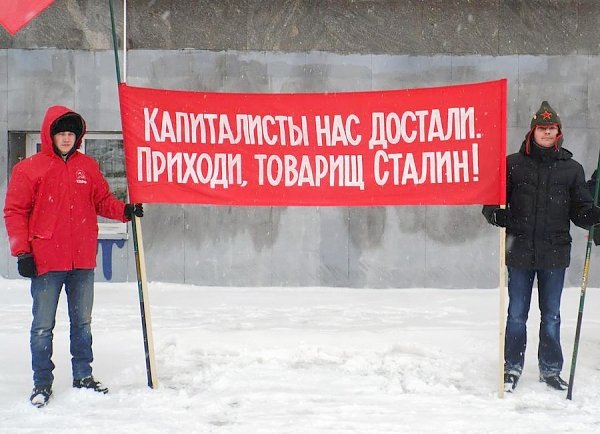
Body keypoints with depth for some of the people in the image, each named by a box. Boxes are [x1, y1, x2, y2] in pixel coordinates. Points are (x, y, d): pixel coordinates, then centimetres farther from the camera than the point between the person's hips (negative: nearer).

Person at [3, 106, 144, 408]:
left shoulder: (88, 166, 9)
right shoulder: (29, 169, -3)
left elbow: (102, 200, 13)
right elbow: (14, 211, -5)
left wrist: (124, 211, -7)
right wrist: (21, 252, -11)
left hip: (83, 261, 4)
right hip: (46, 261, -4)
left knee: (82, 322, 14)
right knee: (43, 326, 1)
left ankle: (83, 375, 24)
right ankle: (42, 383, 9)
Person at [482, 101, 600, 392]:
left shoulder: (571, 168, 6)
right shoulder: (513, 164, 3)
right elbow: (492, 201, 6)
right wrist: (497, 215, -16)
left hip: (554, 253, 1)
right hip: (520, 252, -1)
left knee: (551, 315, 10)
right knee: (517, 314, 6)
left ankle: (550, 369, 21)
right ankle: (512, 368, 18)